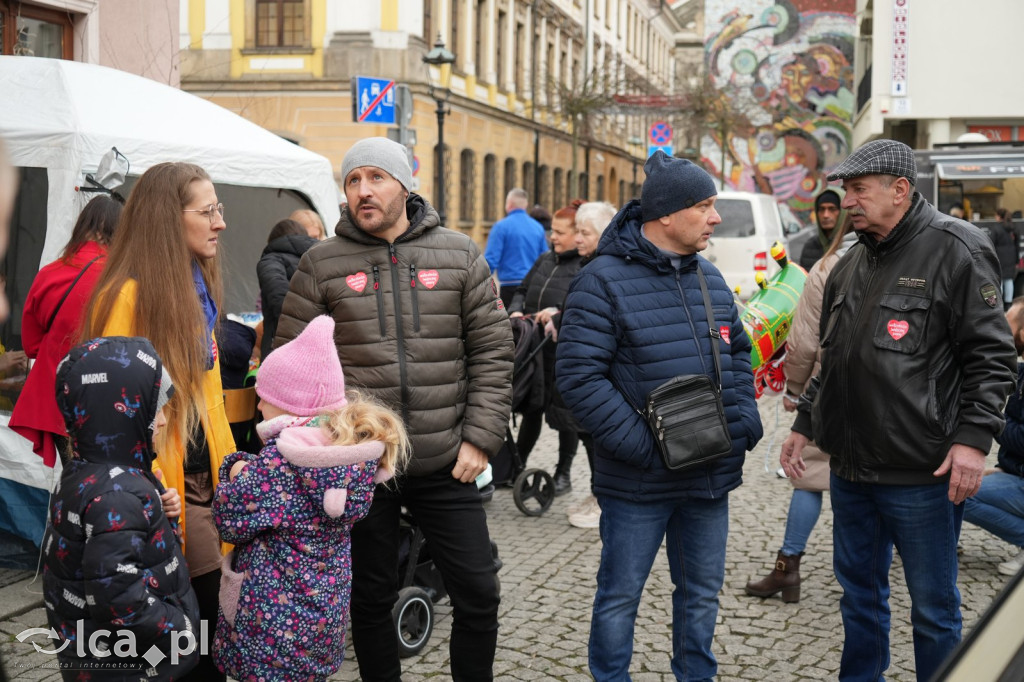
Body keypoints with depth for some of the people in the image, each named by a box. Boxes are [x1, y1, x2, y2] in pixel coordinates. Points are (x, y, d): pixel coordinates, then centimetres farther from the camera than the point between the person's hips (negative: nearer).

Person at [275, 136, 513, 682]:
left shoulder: (458, 256, 2)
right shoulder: (321, 264, 1)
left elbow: (492, 351, 3)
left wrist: (480, 438, -4)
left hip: (446, 465, 1)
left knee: (478, 595, 6)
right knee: (371, 599, 13)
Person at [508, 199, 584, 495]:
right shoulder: (545, 260, 13)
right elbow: (523, 290, 20)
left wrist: (558, 313, -28)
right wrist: (516, 311, 1)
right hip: (535, 350, 7)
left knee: (564, 414, 5)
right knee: (531, 409, 17)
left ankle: (563, 473, 21)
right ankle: (517, 465, 29)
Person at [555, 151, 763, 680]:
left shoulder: (709, 278, 9)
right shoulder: (603, 281, -13)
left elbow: (739, 352, 19)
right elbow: (578, 375, -18)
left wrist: (746, 418, 3)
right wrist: (640, 445, -22)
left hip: (711, 476, 6)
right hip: (637, 482, -6)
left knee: (702, 594, 19)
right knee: (620, 597, 9)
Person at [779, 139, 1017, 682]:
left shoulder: (954, 250, -10)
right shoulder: (851, 265, 12)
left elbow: (990, 356, -13)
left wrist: (973, 438, -20)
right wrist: (804, 425, 19)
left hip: (922, 474, -7)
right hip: (850, 467, 7)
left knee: (933, 606, 6)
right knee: (860, 592, 19)